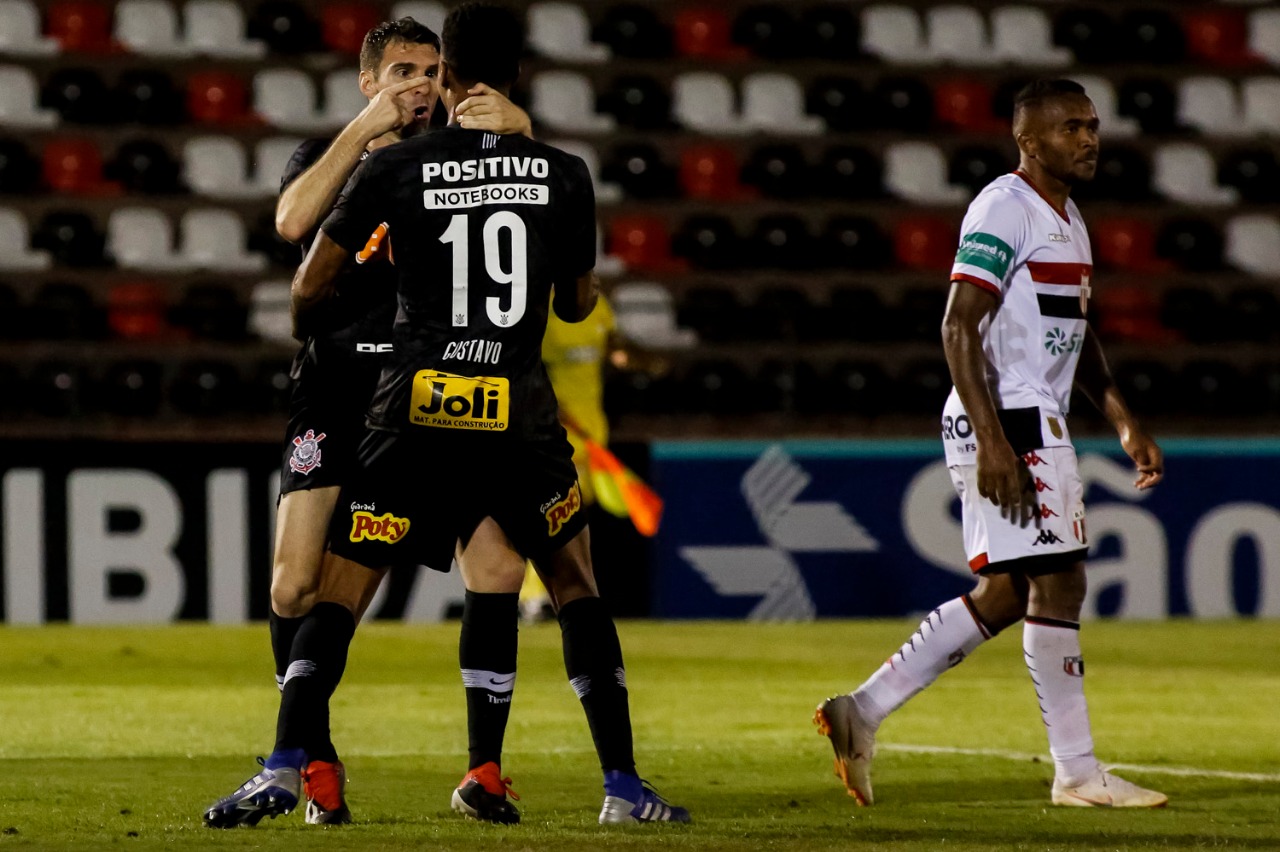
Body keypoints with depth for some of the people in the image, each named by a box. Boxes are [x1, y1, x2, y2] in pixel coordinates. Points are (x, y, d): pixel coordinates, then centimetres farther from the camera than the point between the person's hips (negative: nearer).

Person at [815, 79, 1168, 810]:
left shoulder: (1069, 219, 18)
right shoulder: (1005, 210, -12)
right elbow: (960, 327, -18)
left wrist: (1124, 421, 20)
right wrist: (993, 440, -24)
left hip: (1040, 422, 10)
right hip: (1008, 422, -10)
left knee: (1003, 595, 10)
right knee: (1057, 582, -7)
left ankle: (865, 710, 14)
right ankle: (1078, 772, -2)